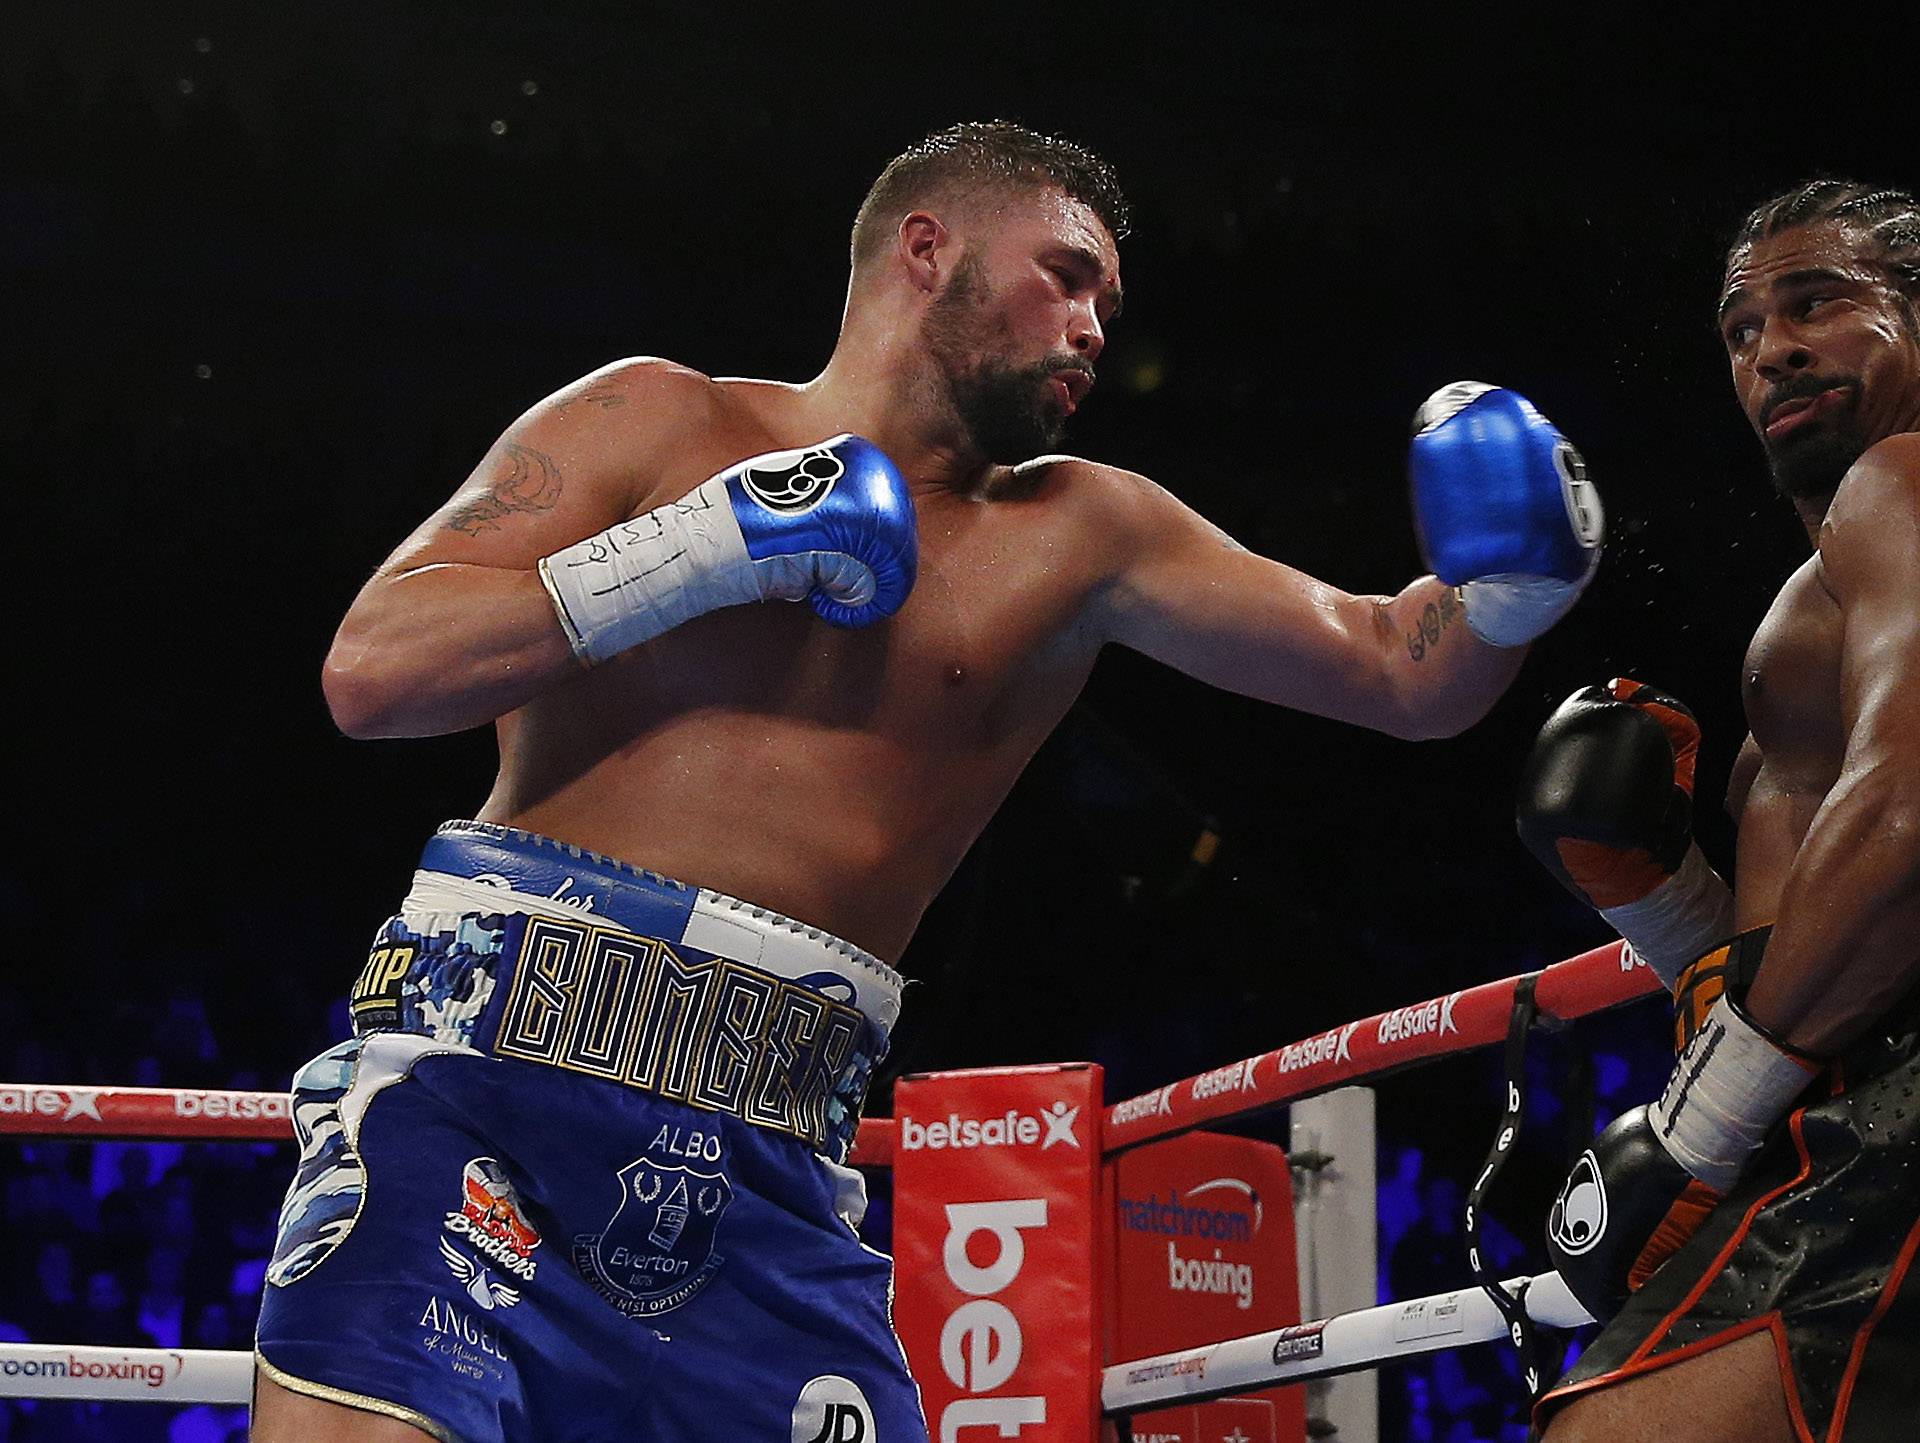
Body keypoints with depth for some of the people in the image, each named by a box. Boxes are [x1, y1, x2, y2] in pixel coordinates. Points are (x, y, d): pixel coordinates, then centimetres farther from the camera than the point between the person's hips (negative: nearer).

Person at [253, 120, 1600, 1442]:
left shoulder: (1074, 538, 16)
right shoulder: (658, 423, 9)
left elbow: (1403, 672, 16)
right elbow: (372, 671, -1)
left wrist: (1503, 588, -7)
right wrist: (709, 549, -6)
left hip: (767, 1173, 3)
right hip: (489, 1050, -3)